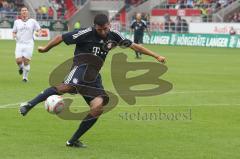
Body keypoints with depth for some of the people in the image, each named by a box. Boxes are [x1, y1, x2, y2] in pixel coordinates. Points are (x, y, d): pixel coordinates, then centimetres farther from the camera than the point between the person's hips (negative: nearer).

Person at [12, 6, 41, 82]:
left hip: (29, 44, -1)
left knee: (26, 61, -5)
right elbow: (14, 32, 18)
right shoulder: (17, 22, 10)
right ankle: (21, 67, 23)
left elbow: (38, 29, 11)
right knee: (18, 60, -12)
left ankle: (25, 77, 13)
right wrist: (14, 35, -5)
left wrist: (38, 33, -12)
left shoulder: (33, 21, 5)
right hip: (19, 44, 1)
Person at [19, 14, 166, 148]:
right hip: (82, 66, -6)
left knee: (98, 108, -12)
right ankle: (29, 105, -37)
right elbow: (61, 38, -2)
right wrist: (46, 49, 8)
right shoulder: (86, 33, -10)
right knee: (67, 87, -39)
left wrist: (156, 56, 13)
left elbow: (134, 46, 14)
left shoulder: (113, 35, 7)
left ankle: (73, 141, -1)